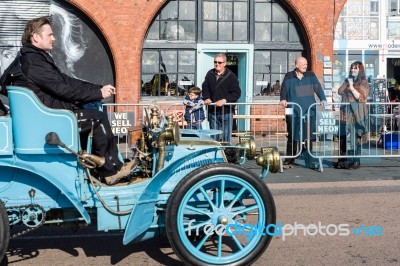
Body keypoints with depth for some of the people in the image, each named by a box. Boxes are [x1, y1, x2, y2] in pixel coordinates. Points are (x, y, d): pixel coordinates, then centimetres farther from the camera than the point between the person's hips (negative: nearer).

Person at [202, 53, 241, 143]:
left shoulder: (231, 76, -6)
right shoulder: (210, 74, 6)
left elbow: (237, 93, -9)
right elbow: (205, 88, 17)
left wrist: (225, 100, -21)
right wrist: (207, 98, -2)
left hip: (227, 111, -4)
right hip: (213, 111, 4)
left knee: (226, 137, 0)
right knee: (214, 136, 11)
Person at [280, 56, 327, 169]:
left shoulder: (311, 75, 12)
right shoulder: (289, 76, 5)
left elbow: (318, 87, 3)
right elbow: (284, 88, -5)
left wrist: (323, 99, -12)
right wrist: (283, 99, -24)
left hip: (309, 112, 2)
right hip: (294, 113, -2)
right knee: (293, 137, 2)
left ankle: (309, 161, 13)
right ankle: (289, 161, 13)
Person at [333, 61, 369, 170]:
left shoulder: (364, 82, -1)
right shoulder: (348, 80, 15)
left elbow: (361, 97, -9)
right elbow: (340, 92, 9)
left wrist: (352, 87, -12)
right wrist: (346, 84, -2)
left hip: (356, 114, -5)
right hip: (346, 112, 5)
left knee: (355, 137, -3)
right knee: (342, 136, 4)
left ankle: (356, 161, 4)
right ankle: (342, 160, 11)